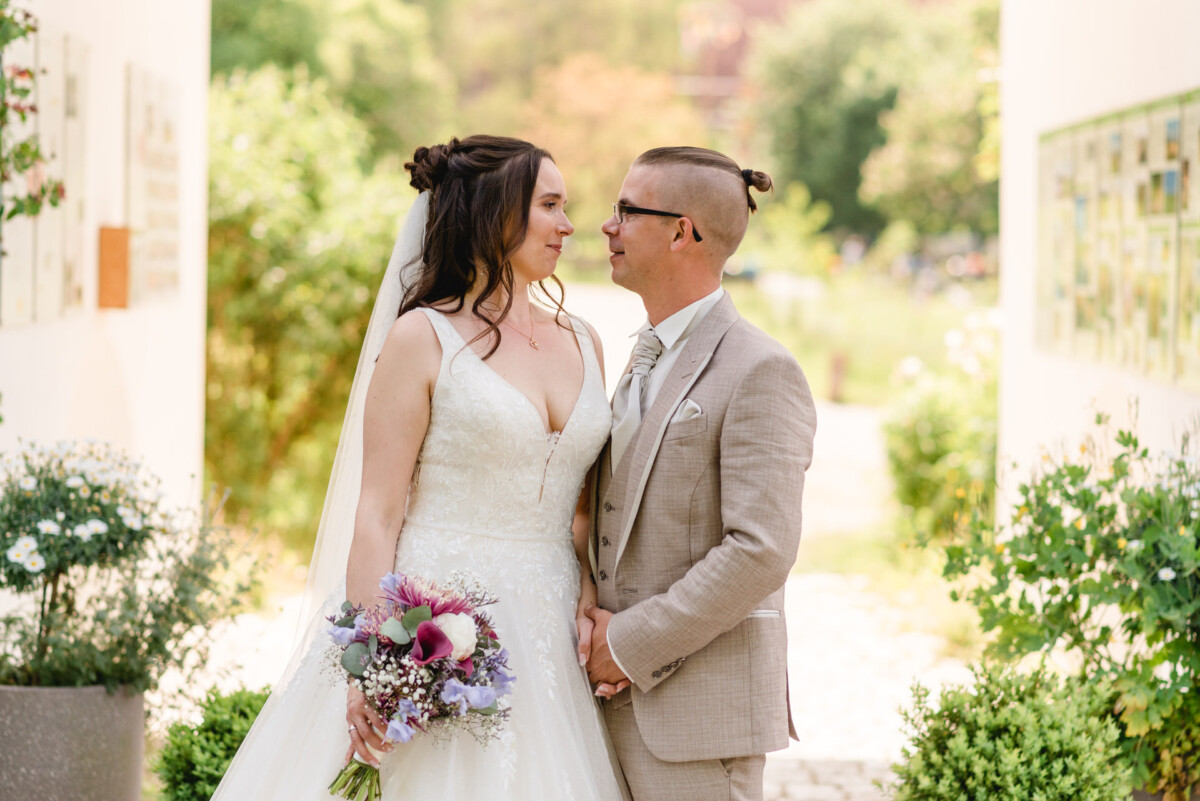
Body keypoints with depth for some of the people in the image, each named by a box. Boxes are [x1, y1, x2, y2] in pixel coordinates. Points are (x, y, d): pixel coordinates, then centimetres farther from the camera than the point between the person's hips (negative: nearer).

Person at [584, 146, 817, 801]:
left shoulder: (761, 372, -12)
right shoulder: (647, 361, 16)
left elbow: (762, 551, -20)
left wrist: (631, 642, -15)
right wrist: (599, 632, 1)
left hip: (703, 708, -8)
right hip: (625, 697, 8)